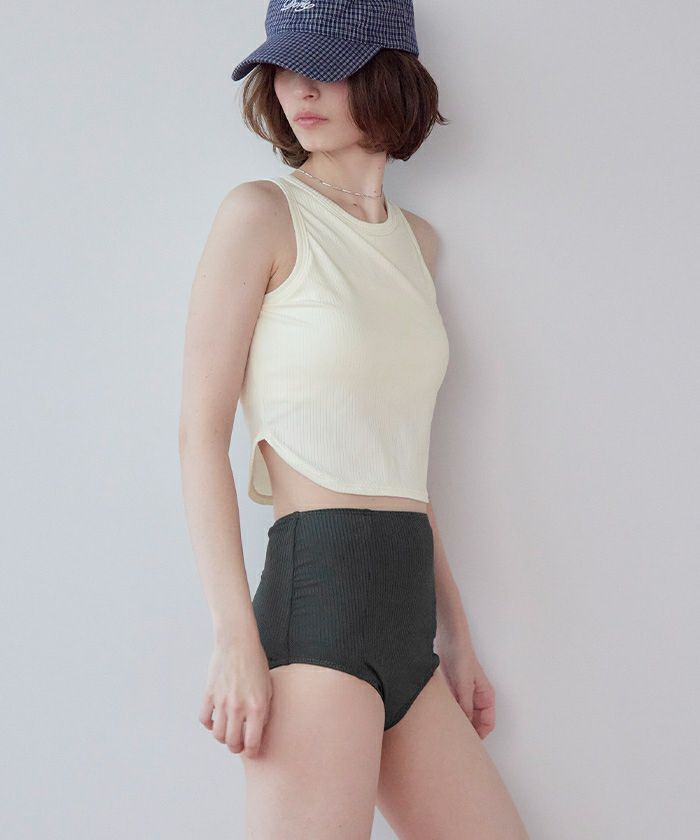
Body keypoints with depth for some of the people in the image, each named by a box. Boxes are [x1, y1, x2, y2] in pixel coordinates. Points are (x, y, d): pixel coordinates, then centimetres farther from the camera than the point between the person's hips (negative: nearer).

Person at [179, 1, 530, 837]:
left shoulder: (417, 240, 16)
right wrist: (234, 634, -16)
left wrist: (454, 633, 18)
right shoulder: (262, 213, -2)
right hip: (319, 587, -7)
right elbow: (202, 431, -8)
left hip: (408, 610, 7)